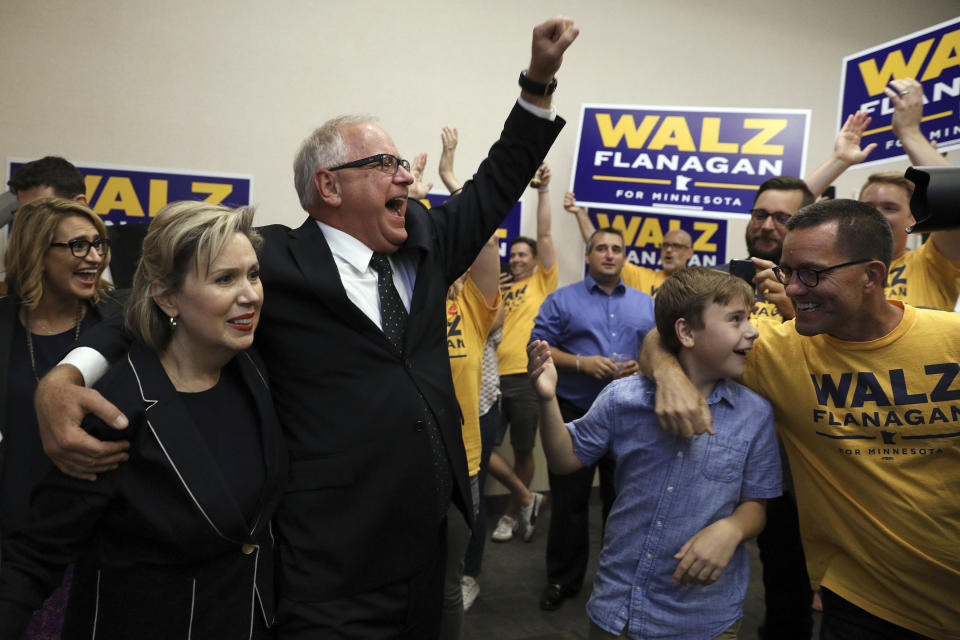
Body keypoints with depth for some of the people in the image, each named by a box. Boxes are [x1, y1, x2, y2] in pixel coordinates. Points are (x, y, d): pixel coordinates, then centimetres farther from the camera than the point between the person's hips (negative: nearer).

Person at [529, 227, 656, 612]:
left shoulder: (645, 305, 12)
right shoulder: (562, 300, 2)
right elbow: (539, 346, -4)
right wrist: (581, 363, -16)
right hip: (574, 413, -2)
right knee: (568, 500, 6)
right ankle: (562, 579, 22)